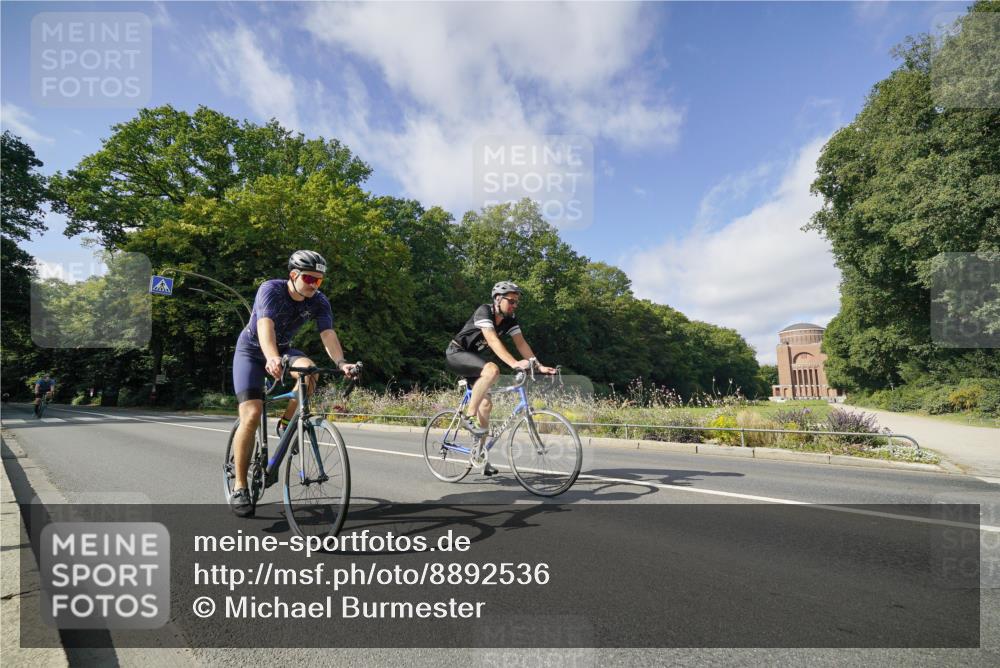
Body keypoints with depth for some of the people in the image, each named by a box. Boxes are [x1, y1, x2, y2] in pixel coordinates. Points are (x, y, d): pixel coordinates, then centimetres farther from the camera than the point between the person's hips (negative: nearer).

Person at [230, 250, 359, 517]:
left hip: (283, 349, 4)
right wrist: (272, 358, -62)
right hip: (251, 350, -3)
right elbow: (265, 326, -43)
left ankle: (286, 424, -6)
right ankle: (239, 487, -4)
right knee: (252, 415, -18)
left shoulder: (319, 302, -15)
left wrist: (341, 363, -47)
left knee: (309, 369, -31)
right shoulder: (271, 289, -27)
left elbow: (328, 334, -28)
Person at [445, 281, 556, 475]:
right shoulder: (484, 311, -24)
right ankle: (469, 417, -21)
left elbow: (521, 343, -8)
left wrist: (539, 366, -20)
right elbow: (493, 340, -37)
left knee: (486, 404, 1)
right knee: (492, 370, -34)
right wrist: (514, 363, -47)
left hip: (472, 358, 8)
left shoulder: (510, 319, -2)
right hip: (456, 354, -7)